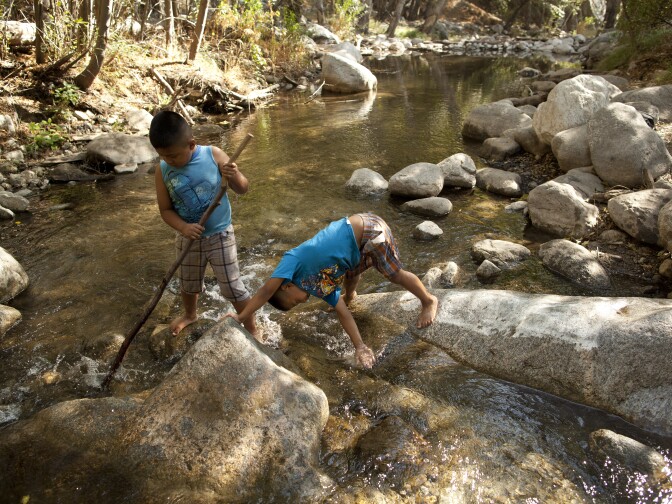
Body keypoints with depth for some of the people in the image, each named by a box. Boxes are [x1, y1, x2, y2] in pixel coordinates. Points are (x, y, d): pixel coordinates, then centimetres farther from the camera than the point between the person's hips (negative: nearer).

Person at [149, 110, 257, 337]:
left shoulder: (214, 155, -18)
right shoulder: (163, 172, -13)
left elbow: (243, 189, -11)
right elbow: (165, 209, -5)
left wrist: (235, 176, -34)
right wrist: (183, 227, -24)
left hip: (220, 235, -3)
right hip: (189, 238, 3)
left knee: (233, 287, 4)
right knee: (188, 284, 25)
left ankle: (251, 329, 24)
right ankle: (190, 314, 56)